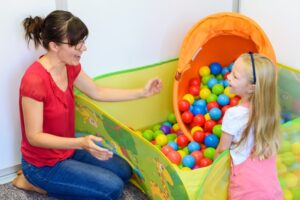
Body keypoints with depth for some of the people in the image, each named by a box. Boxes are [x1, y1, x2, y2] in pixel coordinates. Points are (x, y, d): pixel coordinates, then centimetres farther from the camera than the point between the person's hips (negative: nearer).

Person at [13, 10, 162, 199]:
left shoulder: (69, 66, -6)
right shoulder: (35, 80, -32)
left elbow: (98, 92, 8)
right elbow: (34, 137, -28)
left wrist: (143, 92, 3)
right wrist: (80, 143, -39)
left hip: (67, 148, 9)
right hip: (43, 163, -8)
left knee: (123, 172, 13)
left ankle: (51, 180, 15)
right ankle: (37, 181, 1)